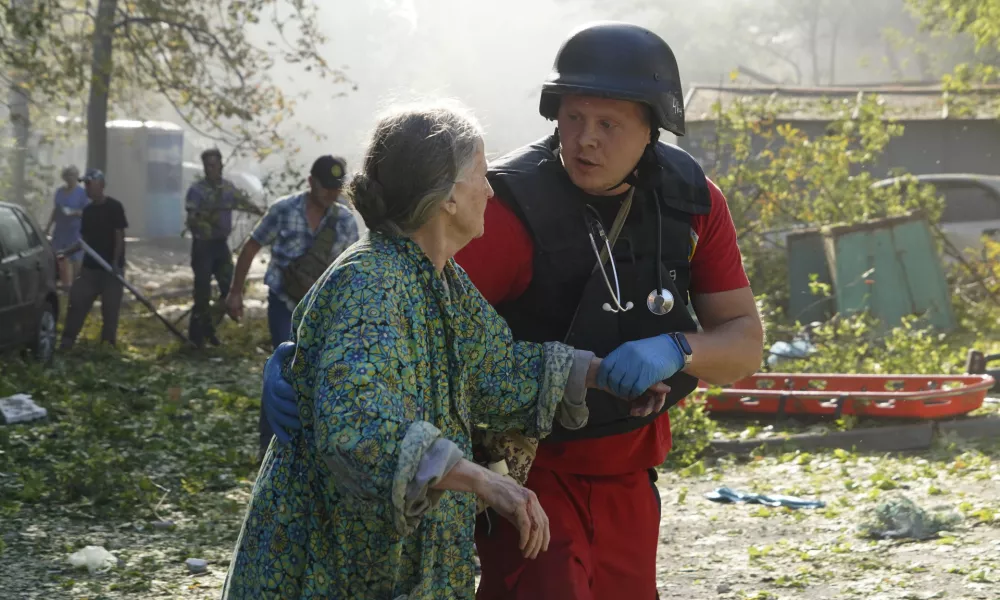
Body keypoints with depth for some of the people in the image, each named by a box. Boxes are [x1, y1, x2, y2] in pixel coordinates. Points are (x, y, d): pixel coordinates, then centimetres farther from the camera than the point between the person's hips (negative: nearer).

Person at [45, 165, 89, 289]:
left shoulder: (82, 193, -5)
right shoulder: (60, 192, 11)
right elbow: (55, 210, 18)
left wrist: (75, 212, -25)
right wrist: (48, 226, 16)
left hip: (75, 231, -5)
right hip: (60, 230, 5)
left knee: (75, 259, -6)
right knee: (61, 258, 3)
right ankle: (65, 284, 9)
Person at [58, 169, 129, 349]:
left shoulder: (114, 207, -8)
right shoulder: (88, 210, 10)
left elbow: (119, 236, -11)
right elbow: (85, 240, 14)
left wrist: (115, 262, -19)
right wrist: (65, 252, 3)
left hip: (110, 267, -6)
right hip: (90, 266, 6)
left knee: (110, 307, -1)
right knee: (77, 301, 0)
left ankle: (108, 342, 8)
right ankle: (67, 340, 3)